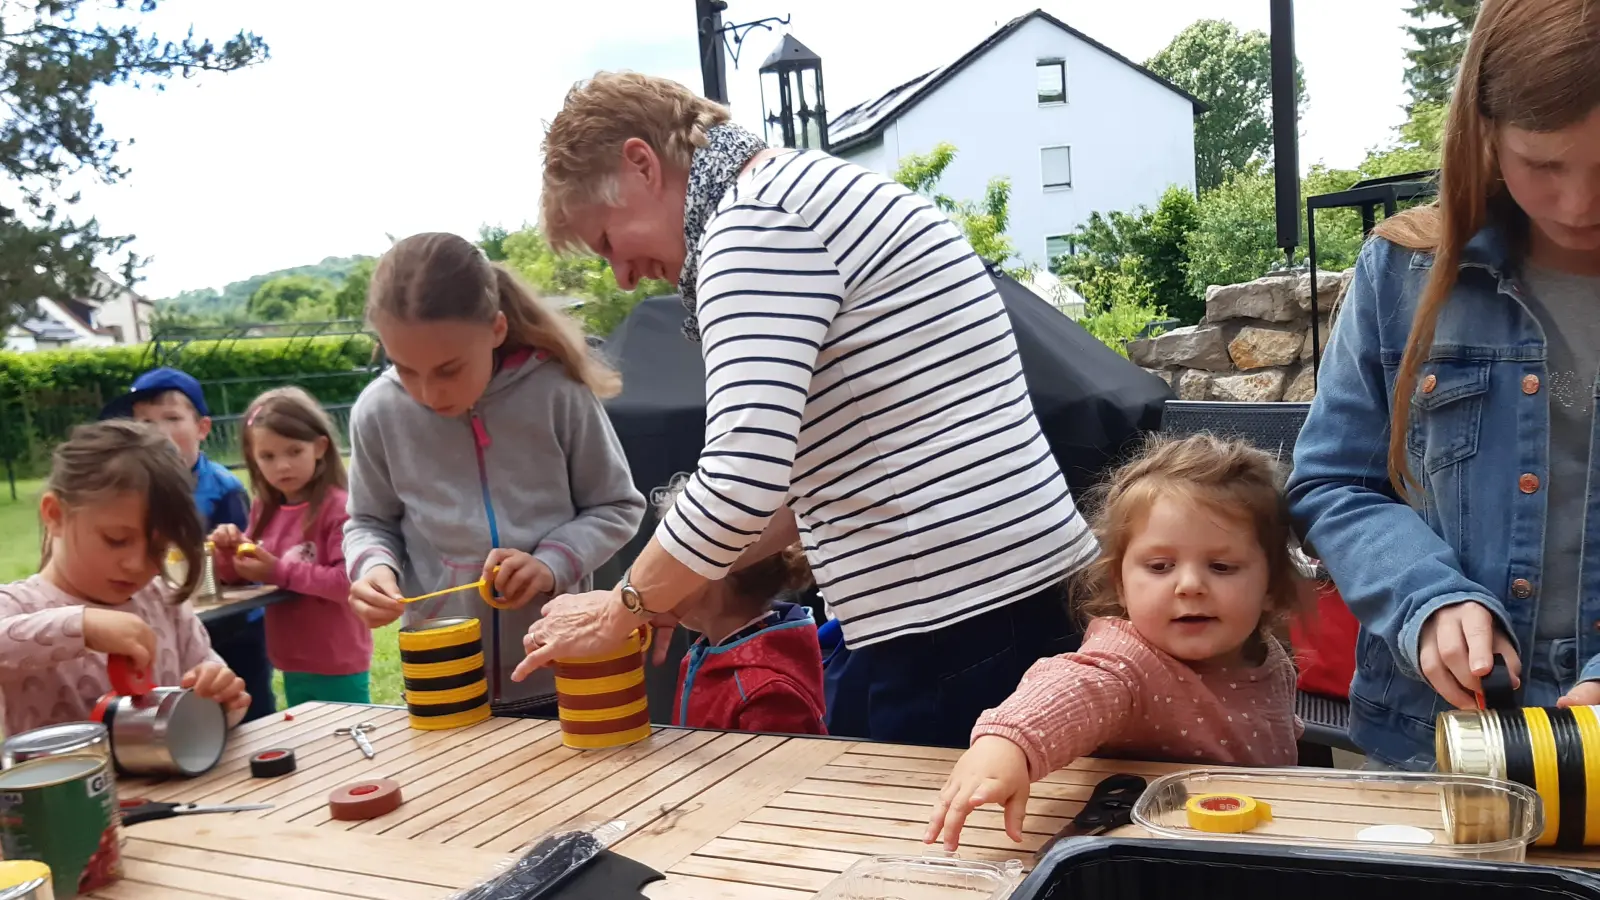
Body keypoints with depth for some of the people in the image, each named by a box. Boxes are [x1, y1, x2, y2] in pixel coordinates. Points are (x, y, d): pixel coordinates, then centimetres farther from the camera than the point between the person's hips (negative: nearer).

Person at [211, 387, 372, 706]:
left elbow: (349, 581, -24)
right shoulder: (264, 510, 5)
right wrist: (228, 552, -7)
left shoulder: (337, 507, -17)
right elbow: (235, 577, 14)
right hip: (292, 667, 7)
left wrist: (281, 572, -21)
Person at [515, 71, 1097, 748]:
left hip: (946, 633, -10)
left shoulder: (754, 224, -13)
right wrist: (671, 585, 18)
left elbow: (741, 480, -23)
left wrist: (619, 611, -6)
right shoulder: (822, 189, 18)